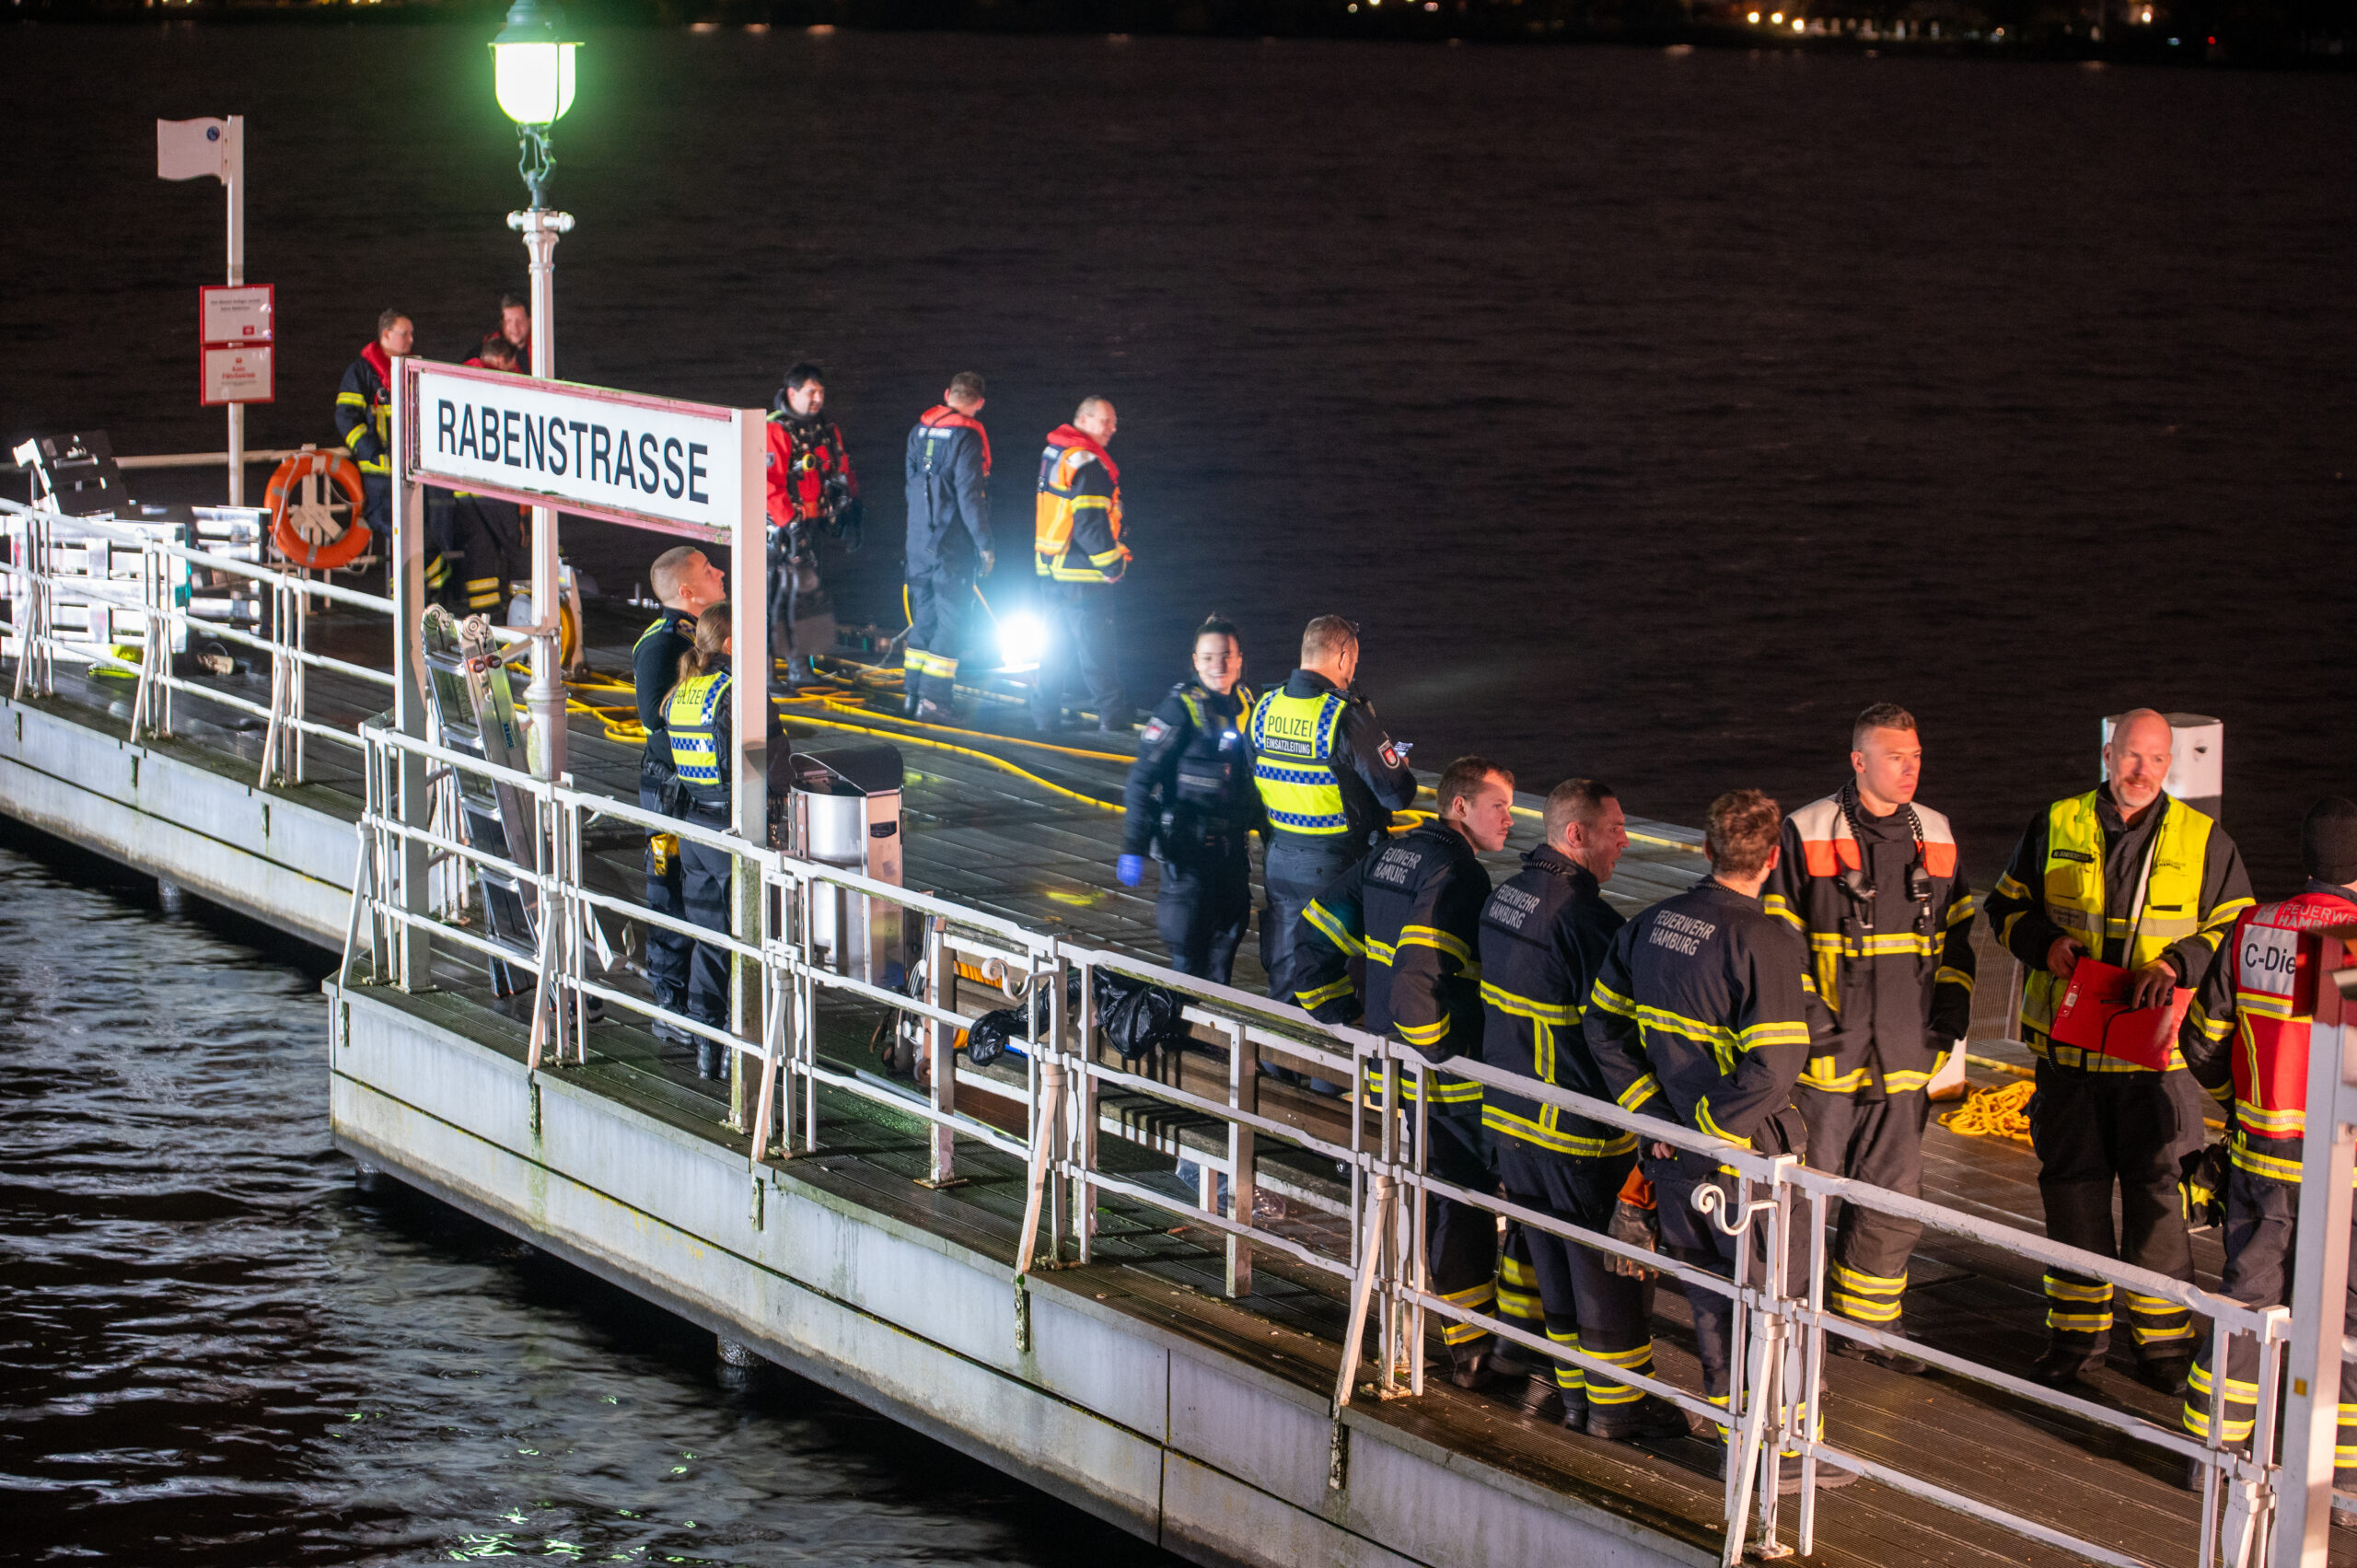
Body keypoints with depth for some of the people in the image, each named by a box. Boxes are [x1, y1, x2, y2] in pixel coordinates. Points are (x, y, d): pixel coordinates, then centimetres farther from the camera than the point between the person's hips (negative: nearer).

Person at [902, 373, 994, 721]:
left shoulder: (920, 431, 8)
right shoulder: (968, 437, -14)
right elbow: (970, 495, -17)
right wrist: (985, 545, -12)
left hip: (918, 543, 7)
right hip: (954, 545, -7)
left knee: (923, 617, 16)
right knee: (950, 620, -2)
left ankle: (914, 693, 18)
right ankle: (933, 700, -7)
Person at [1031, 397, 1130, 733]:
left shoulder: (1054, 453, 15)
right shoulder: (1087, 463, -16)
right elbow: (1090, 522, -21)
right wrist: (1112, 563, -12)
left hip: (1051, 566, 9)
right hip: (1082, 573, -9)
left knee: (1057, 642, 14)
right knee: (1095, 644, -3)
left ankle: (1044, 711, 15)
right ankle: (1111, 713, 2)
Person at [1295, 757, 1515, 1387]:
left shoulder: (1387, 856, 9)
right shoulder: (1456, 875, -20)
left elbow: (1319, 931, 14)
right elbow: (1418, 973, -31)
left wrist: (1343, 1020, 18)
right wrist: (1439, 1050, -19)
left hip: (1391, 1066, 9)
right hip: (1447, 1084, -9)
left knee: (1420, 1189, 21)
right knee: (1461, 1203, -1)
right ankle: (1470, 1349, 3)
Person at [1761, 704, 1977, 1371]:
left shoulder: (1935, 837, 8)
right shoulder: (1807, 834, -7)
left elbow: (1956, 938, 17)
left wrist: (1949, 1019, 7)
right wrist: (1808, 1019, -12)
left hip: (1904, 1058, 5)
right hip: (1824, 1057, -4)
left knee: (1894, 1204, 10)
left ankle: (1867, 1322, 26)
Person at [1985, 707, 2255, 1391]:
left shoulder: (2203, 841, 3)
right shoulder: (2055, 828, 7)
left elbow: (2237, 931, 7)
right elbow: (2007, 905, 16)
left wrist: (2179, 963, -11)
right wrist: (2044, 943, -5)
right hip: (2069, 1047, 2)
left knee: (2157, 1193, -3)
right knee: (2073, 1190, 7)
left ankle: (2163, 1340, 9)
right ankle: (2078, 1334, 20)